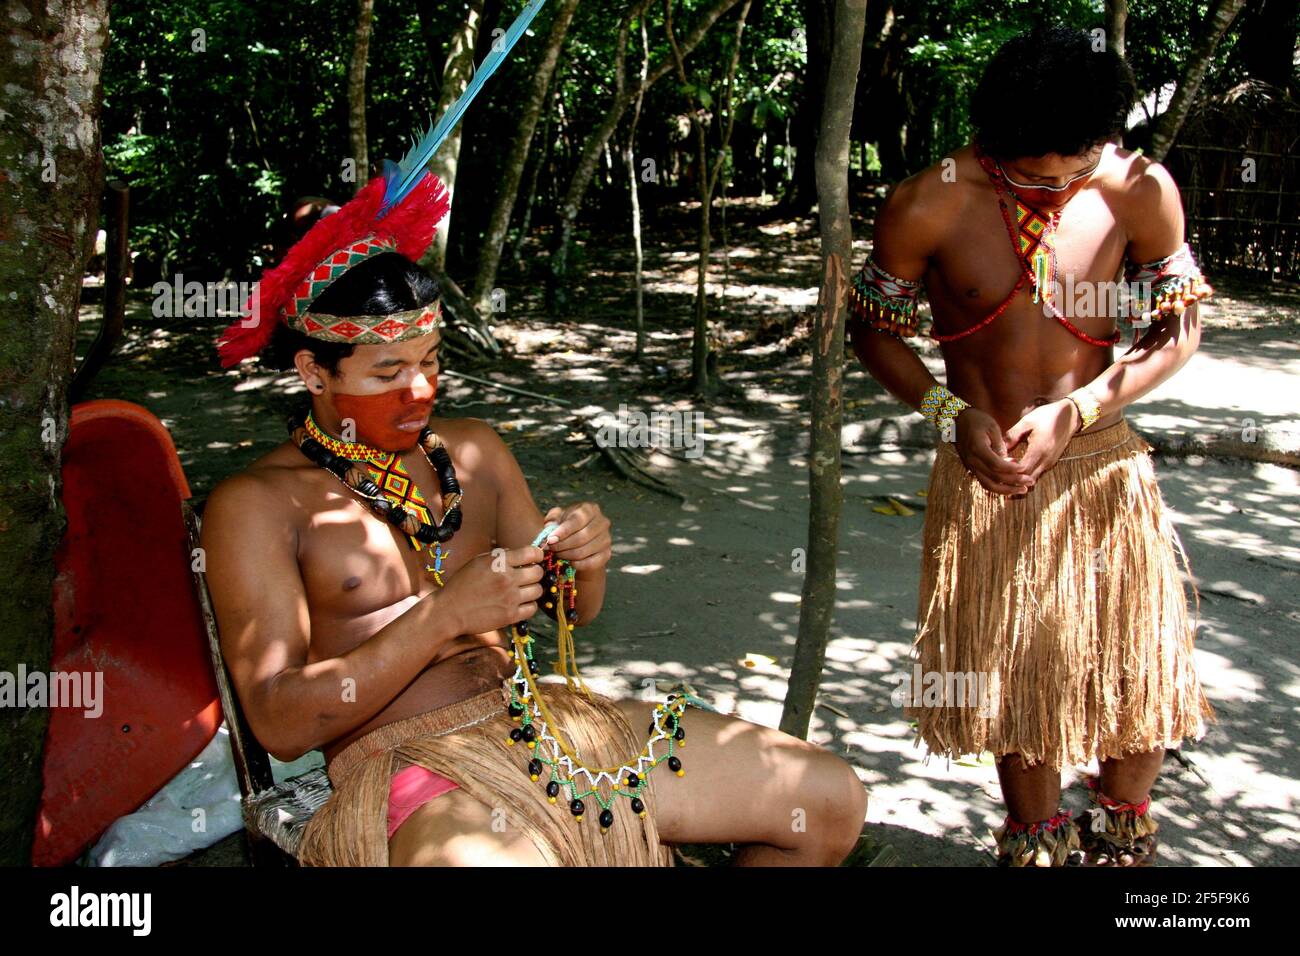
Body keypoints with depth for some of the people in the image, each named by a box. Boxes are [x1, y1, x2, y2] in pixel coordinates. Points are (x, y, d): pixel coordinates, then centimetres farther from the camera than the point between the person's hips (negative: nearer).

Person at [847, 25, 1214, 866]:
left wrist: (1074, 412, -14)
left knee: (1143, 677, 8)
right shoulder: (929, 207, -13)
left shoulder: (1141, 192, -9)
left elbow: (1179, 332, -1)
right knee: (1014, 679, 8)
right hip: (985, 473, -1)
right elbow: (874, 328, 0)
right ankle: (1040, 841, 34)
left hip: (1104, 466, 1)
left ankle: (1120, 838, 37)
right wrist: (954, 414, -15)